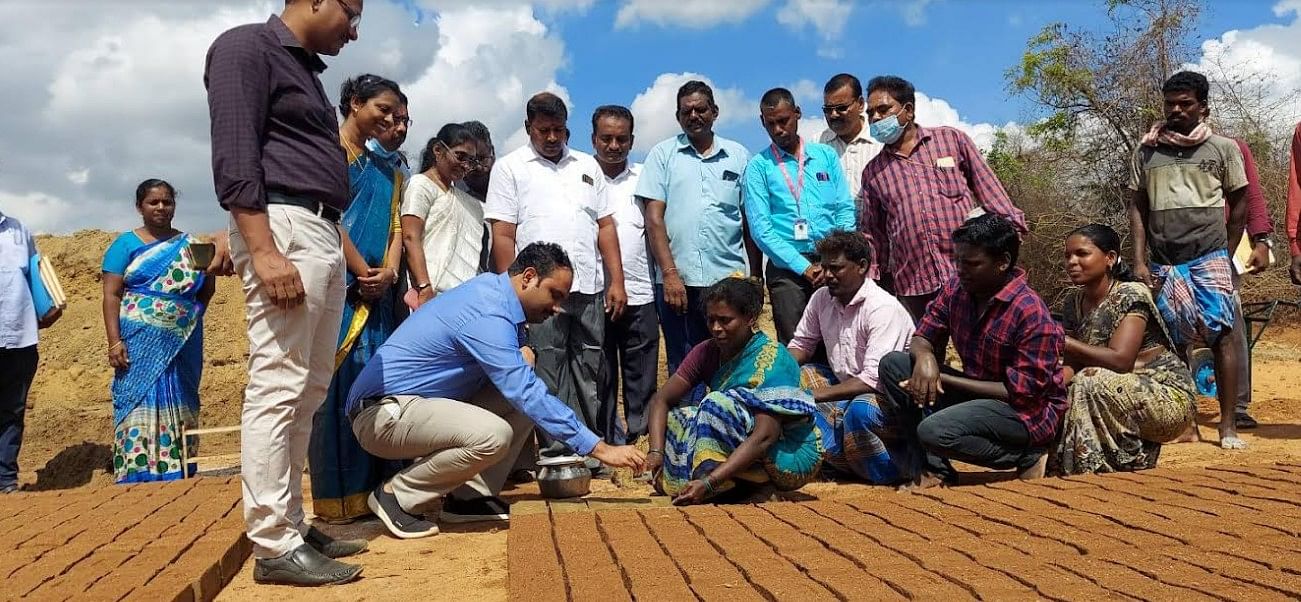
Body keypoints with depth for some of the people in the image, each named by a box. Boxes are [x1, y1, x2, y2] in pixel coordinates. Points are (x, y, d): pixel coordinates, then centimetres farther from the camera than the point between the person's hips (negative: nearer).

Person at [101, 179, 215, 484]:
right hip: (140, 343, -3)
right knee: (140, 404, -6)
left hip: (181, 344, 3)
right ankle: (138, 476, -5)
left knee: (178, 406, 4)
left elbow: (207, 289, 17)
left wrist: (208, 269, -4)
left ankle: (177, 474, 9)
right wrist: (114, 341, -11)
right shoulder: (126, 244, 4)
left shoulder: (189, 245, 12)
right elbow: (111, 295, -3)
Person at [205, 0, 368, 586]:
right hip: (283, 228, -10)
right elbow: (234, 157, -13)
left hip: (322, 235, 10)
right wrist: (264, 250, -22)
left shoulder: (305, 67, 25)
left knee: (308, 391, 10)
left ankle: (291, 524, 17)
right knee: (277, 388, -10)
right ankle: (274, 545, -5)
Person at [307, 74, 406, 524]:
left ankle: (373, 489, 10)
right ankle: (338, 499, -4)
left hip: (378, 292, 7)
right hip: (339, 285, -7)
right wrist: (362, 272, -11)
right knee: (340, 382, -8)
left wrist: (389, 272, -5)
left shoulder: (386, 170, 22)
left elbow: (395, 225, 14)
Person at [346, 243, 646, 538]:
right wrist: (600, 448, -25)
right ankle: (397, 494, -9)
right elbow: (528, 395, -27)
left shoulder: (491, 287, 7)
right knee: (493, 435, -32)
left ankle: (470, 496, 3)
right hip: (382, 414, -10)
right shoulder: (487, 317, -23)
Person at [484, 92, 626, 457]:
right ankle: (555, 450, 5)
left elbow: (605, 227, 15)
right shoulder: (510, 168, 5)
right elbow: (503, 236, -1)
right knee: (547, 372, -2)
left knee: (590, 371, 8)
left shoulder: (587, 166, 17)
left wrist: (616, 281, 7)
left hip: (589, 288, 4)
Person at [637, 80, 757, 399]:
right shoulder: (663, 154, 8)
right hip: (678, 280, -1)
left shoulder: (738, 156, 12)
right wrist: (670, 273, -9)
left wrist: (755, 277, 8)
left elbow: (750, 221, 12)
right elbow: (654, 218, 1)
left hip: (730, 278, 1)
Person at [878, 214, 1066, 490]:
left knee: (935, 431, -32)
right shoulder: (957, 288, -4)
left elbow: (1021, 392, -22)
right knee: (892, 364, -7)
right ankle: (934, 467, -5)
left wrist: (943, 379, -23)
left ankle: (1025, 456, -4)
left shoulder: (1031, 314, -24)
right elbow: (922, 337, 6)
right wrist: (924, 357, -21)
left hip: (1027, 412, -8)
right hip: (975, 392, 8)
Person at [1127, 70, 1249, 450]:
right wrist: (1139, 261, 1)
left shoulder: (1223, 148, 6)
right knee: (1174, 343, 5)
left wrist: (1225, 253, 6)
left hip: (1208, 258, -2)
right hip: (1163, 263, 2)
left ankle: (1227, 424, -5)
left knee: (1220, 334, -9)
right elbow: (1137, 208, 8)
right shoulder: (1146, 151, 9)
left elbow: (1239, 204, 11)